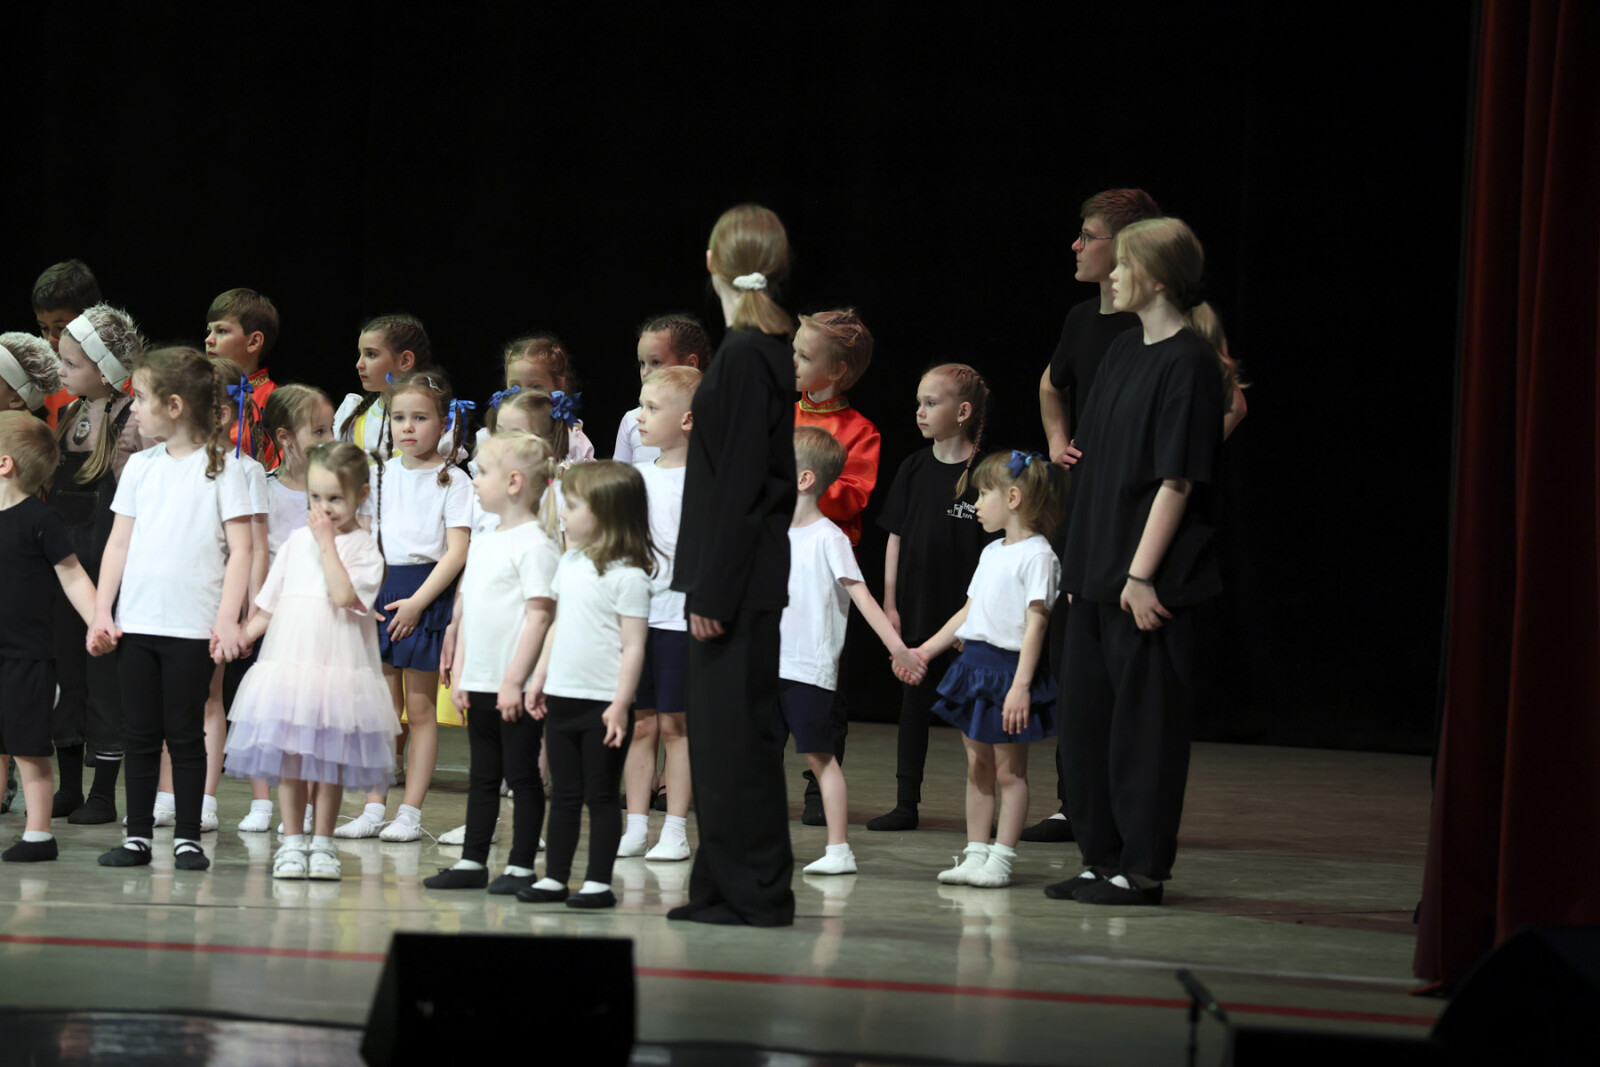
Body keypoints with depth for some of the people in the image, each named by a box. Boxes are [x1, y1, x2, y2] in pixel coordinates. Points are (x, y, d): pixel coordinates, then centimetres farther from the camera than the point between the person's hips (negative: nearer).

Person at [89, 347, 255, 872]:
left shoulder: (220, 468, -3)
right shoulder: (140, 467, 10)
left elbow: (240, 549, -6)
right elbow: (119, 542, 12)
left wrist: (228, 620, -14)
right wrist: (102, 612, 3)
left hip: (192, 627, -4)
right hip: (136, 624, 4)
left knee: (185, 734, 0)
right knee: (140, 734, 7)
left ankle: (188, 838, 7)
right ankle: (138, 836, 12)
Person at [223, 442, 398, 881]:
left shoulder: (363, 547, -4)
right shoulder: (297, 541, 10)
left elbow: (343, 595, -20)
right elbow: (269, 604, 16)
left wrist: (327, 543, -16)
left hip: (338, 668, -4)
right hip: (288, 662, 4)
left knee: (329, 760, 4)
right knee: (288, 755, 4)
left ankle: (322, 843, 14)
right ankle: (292, 841, 12)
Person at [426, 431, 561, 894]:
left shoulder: (534, 544, -12)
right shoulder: (483, 543, 14)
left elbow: (539, 616, -17)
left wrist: (514, 682, -19)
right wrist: (460, 673, 13)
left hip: (515, 687, -8)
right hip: (481, 683, 8)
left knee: (522, 774, 0)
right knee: (482, 776, 13)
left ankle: (521, 867, 4)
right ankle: (472, 862, 18)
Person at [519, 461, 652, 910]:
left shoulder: (627, 575, -13)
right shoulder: (570, 564, 9)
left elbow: (633, 646, -14)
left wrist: (620, 704, -18)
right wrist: (539, 678, 17)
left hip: (603, 704, -7)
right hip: (562, 699, 7)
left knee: (601, 795, 0)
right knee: (564, 794, 12)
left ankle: (599, 882, 5)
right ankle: (554, 877, 16)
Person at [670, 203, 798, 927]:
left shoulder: (745, 355, -15)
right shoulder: (770, 349, 12)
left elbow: (739, 484, -18)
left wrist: (714, 594, -18)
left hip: (739, 574, -9)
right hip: (746, 573, 9)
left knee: (736, 728, -4)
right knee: (721, 726, 12)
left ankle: (755, 893, 0)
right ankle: (726, 885, 17)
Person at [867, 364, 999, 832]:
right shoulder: (914, 469, 6)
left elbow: (993, 544, -6)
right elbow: (896, 538, 9)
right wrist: (890, 603, 4)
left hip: (964, 612, -4)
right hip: (915, 610, 5)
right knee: (913, 704, 9)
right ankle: (905, 804, 14)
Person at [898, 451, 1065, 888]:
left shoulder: (1037, 555, -12)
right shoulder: (991, 553, 15)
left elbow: (1036, 621, -17)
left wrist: (1021, 686, -23)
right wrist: (924, 651, 20)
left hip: (1010, 668, -8)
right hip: (972, 665, 8)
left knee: (1009, 770, -2)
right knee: (978, 767, 10)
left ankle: (1000, 859, 1)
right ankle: (975, 853, 15)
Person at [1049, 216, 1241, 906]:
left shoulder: (1188, 363, -12)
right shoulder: (1123, 353, 14)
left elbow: (1176, 479, -16)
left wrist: (1142, 573, -19)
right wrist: (1081, 565, 15)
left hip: (1149, 582, -9)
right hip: (1098, 574, 9)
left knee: (1144, 717, -3)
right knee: (1086, 713, 11)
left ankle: (1143, 868, 2)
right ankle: (1103, 856, 19)